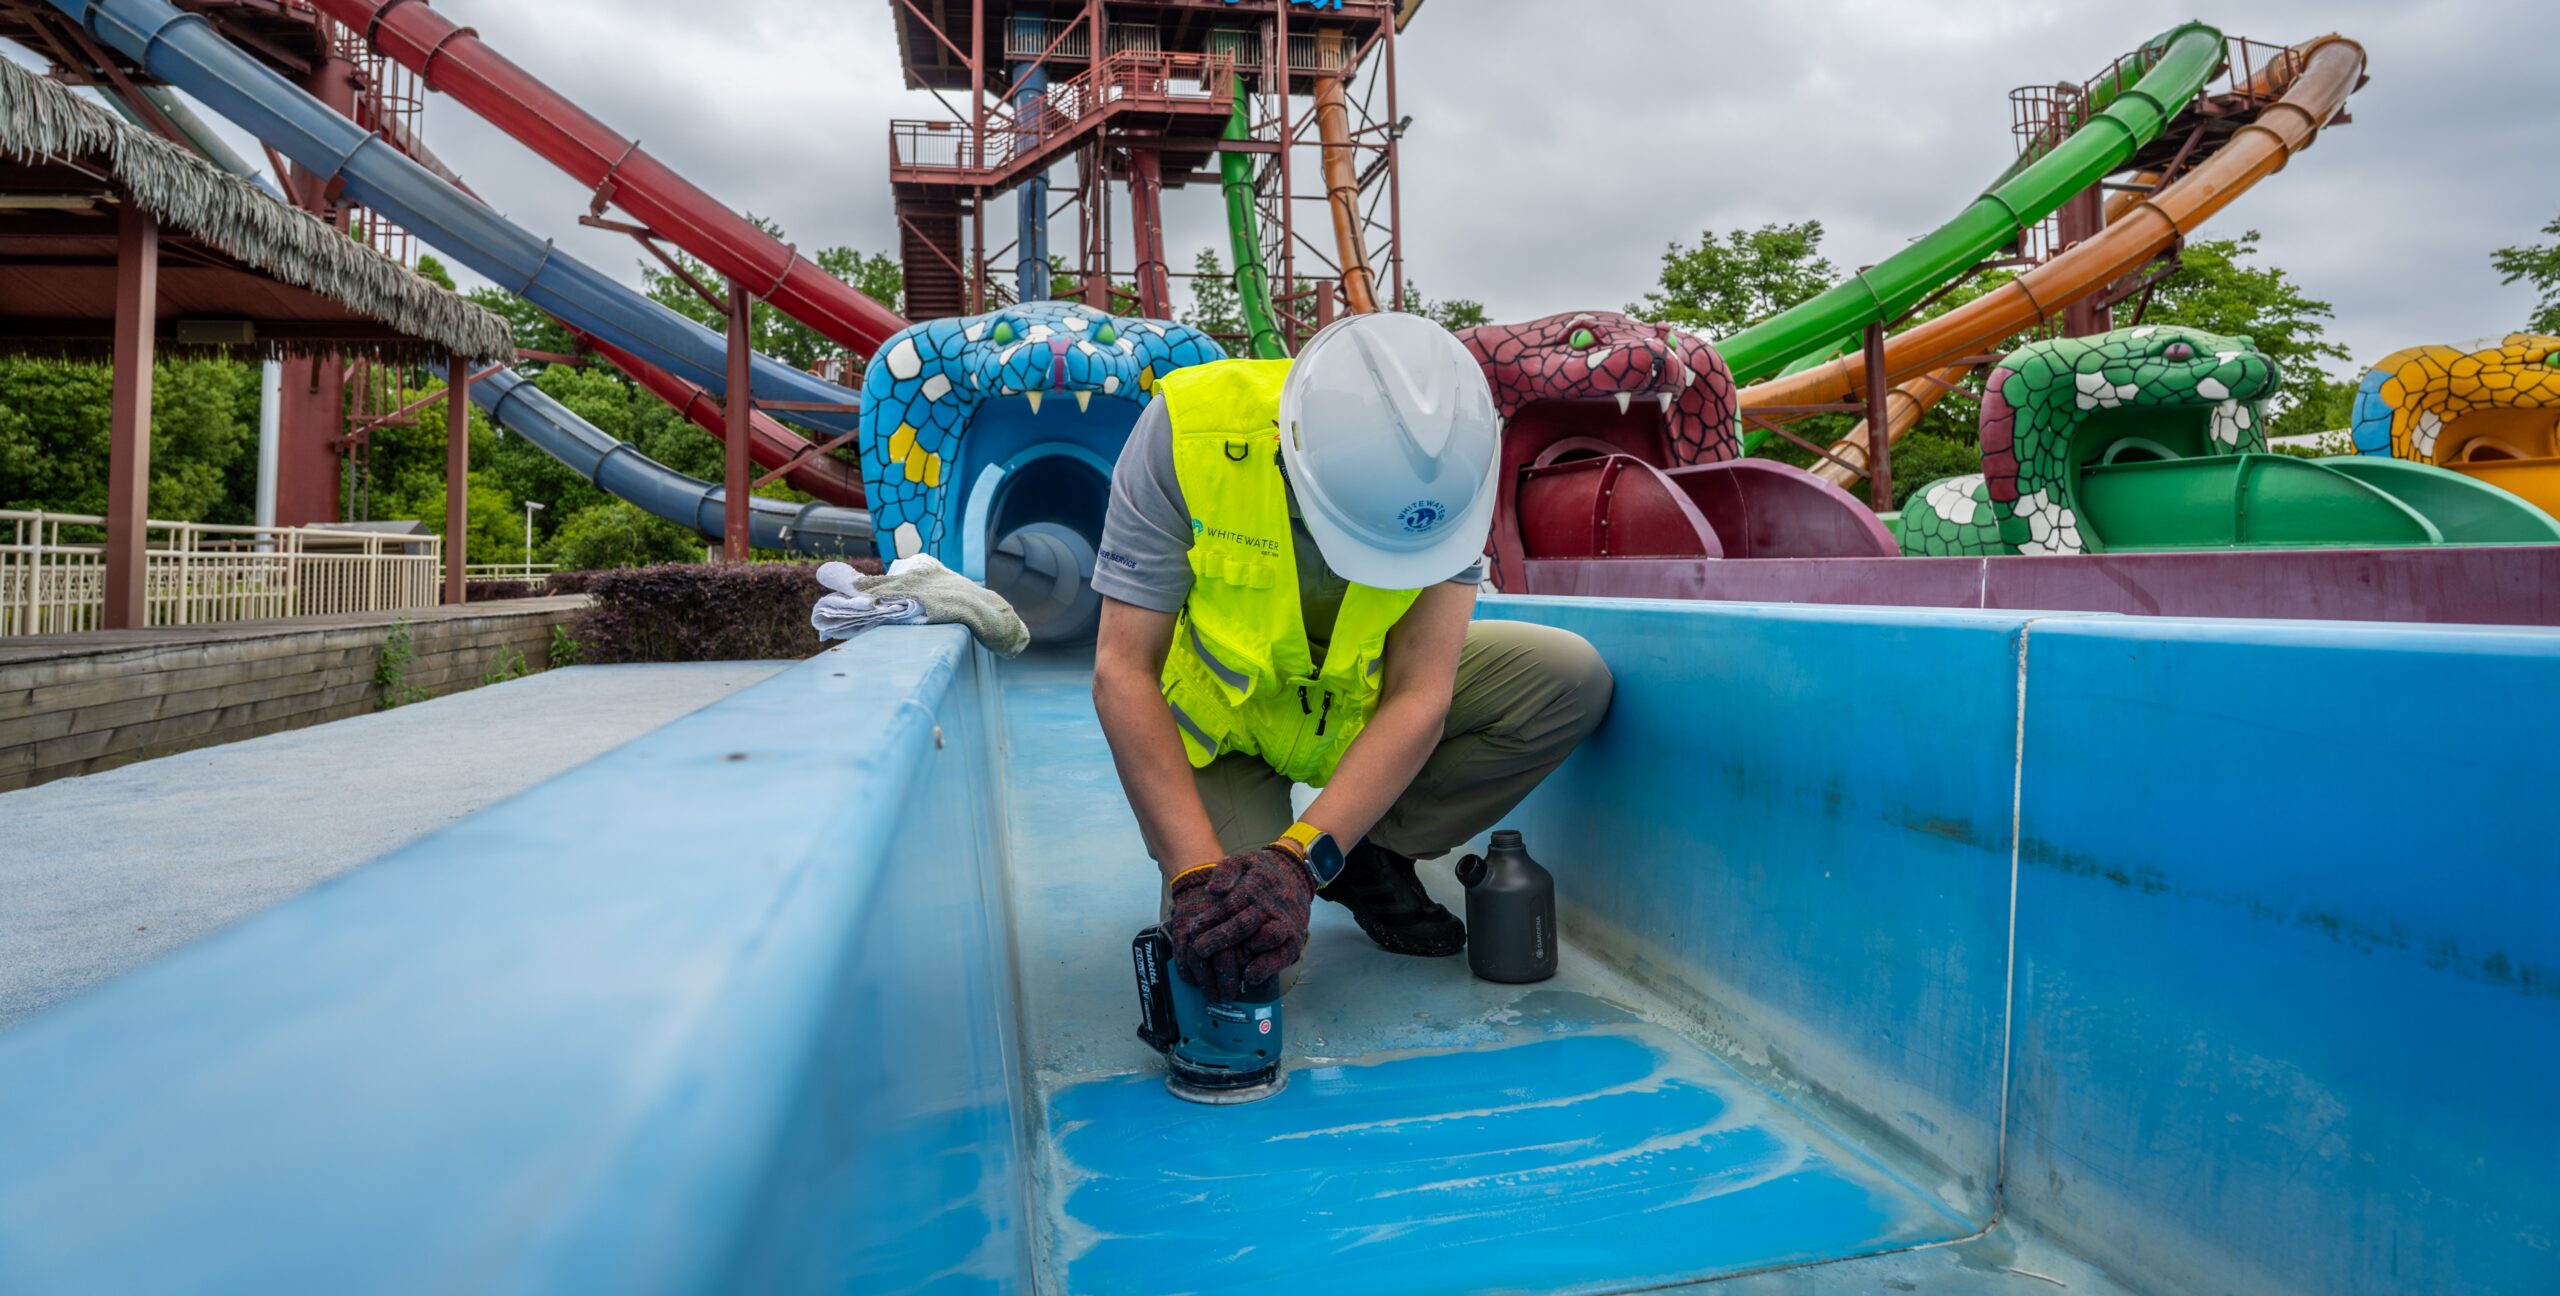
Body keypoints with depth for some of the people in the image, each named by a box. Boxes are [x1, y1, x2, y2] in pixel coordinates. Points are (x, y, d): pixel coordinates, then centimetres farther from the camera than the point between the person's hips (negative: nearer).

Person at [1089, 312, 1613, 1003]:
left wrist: (1301, 859, -39)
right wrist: (1197, 872, -37)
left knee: (1573, 679, -17)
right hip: (1217, 722, -3)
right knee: (1237, 969, -24)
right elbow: (1122, 672, -29)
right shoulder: (1185, 432, -30)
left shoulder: (1452, 454, -23)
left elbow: (1419, 698, -26)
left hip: (1362, 699, 3)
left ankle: (1371, 858, -1)